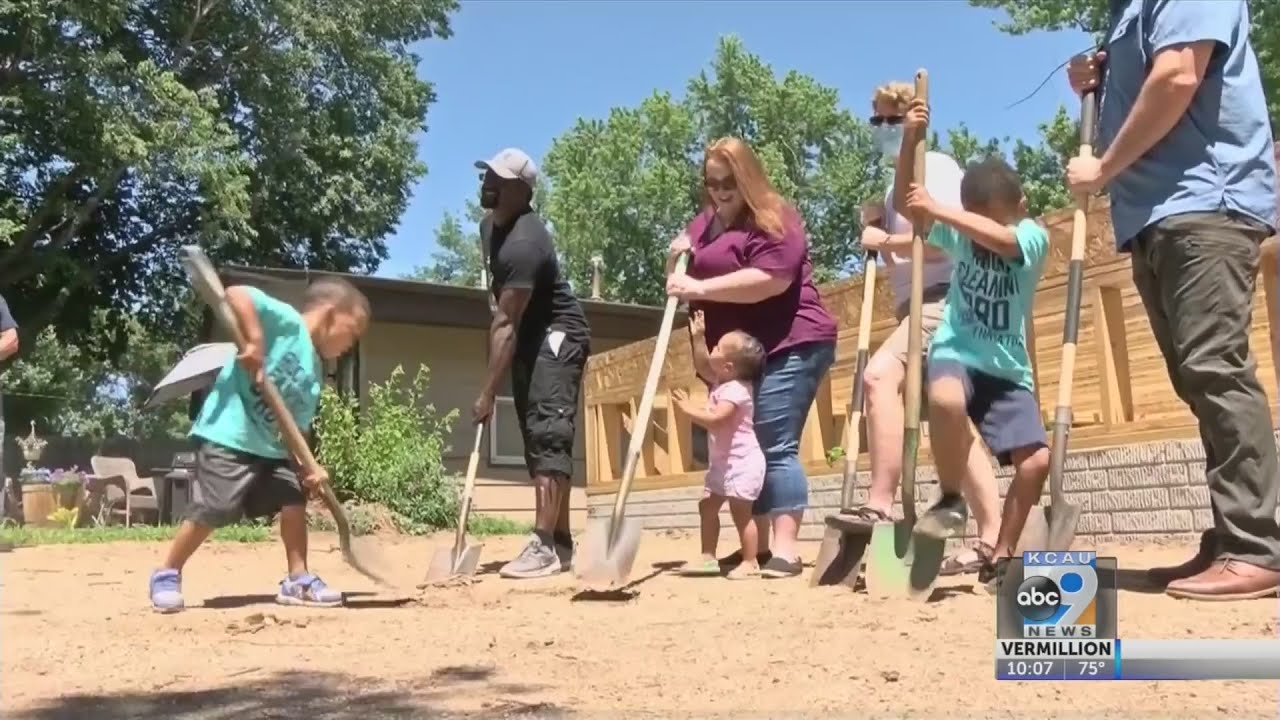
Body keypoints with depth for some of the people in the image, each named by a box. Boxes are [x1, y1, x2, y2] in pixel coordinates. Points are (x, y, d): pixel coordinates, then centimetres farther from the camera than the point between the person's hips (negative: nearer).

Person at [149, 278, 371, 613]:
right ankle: (168, 575, 15)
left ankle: (298, 580, 13)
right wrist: (255, 341, -28)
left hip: (273, 447, 8)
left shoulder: (315, 378, 14)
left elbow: (296, 428, 11)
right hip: (227, 436, -8)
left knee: (295, 500, 1)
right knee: (209, 512, -7)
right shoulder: (287, 321, -9)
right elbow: (236, 294, -22)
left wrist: (309, 465, -5)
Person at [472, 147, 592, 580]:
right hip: (530, 337, 10)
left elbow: (505, 324, -29)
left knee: (549, 434, -20)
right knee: (538, 438, 8)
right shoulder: (489, 226, 6)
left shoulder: (525, 242, -26)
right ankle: (560, 542, 13)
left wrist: (488, 393, -29)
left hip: (558, 335, -10)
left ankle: (544, 546, -25)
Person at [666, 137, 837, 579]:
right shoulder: (706, 222, 16)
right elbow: (684, 280, 22)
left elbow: (771, 279, -25)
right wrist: (676, 259, -2)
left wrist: (700, 288, -24)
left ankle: (785, 551, -12)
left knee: (775, 448, -14)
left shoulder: (774, 220, -11)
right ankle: (758, 547, 14)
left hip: (789, 348, -9)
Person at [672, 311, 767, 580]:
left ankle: (750, 562, 1)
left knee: (740, 512, -6)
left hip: (742, 462, -11)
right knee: (707, 506, 12)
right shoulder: (722, 382, 7)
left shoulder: (735, 390, -23)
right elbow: (702, 366, 22)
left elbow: (715, 420, -33)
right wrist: (698, 338, 15)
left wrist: (690, 409, -24)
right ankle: (708, 557, 18)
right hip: (723, 463, 11)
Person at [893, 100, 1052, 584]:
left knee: (1035, 461, -10)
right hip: (955, 350, -1)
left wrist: (937, 210, -35)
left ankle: (1000, 557, 10)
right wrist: (911, 143, -20)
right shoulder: (958, 233, 1)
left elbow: (999, 238, -29)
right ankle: (950, 499, -14)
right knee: (947, 402, -37)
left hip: (1007, 366, 1)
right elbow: (906, 205, -8)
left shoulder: (1033, 238, -6)